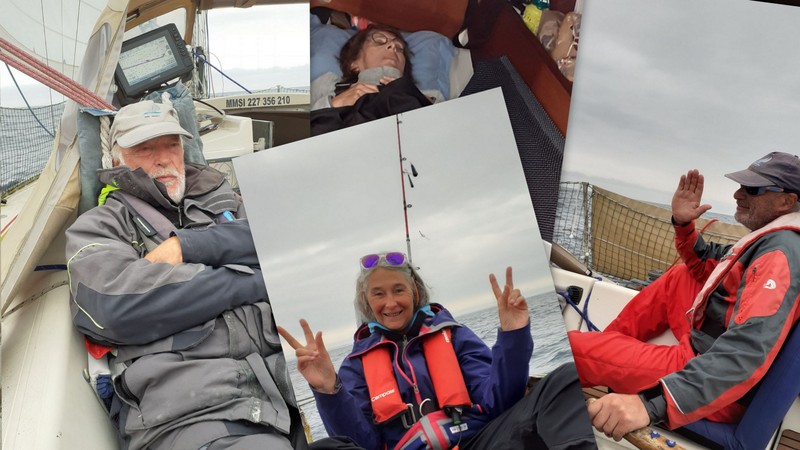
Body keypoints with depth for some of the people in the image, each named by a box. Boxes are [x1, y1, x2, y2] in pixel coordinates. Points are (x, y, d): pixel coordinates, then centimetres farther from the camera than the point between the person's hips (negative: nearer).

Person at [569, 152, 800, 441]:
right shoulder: (771, 238, 10)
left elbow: (748, 351, -37)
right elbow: (706, 268, 24)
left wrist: (653, 404, -48)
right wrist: (683, 223, 2)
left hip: (716, 384, -10)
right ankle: (609, 344, 15)